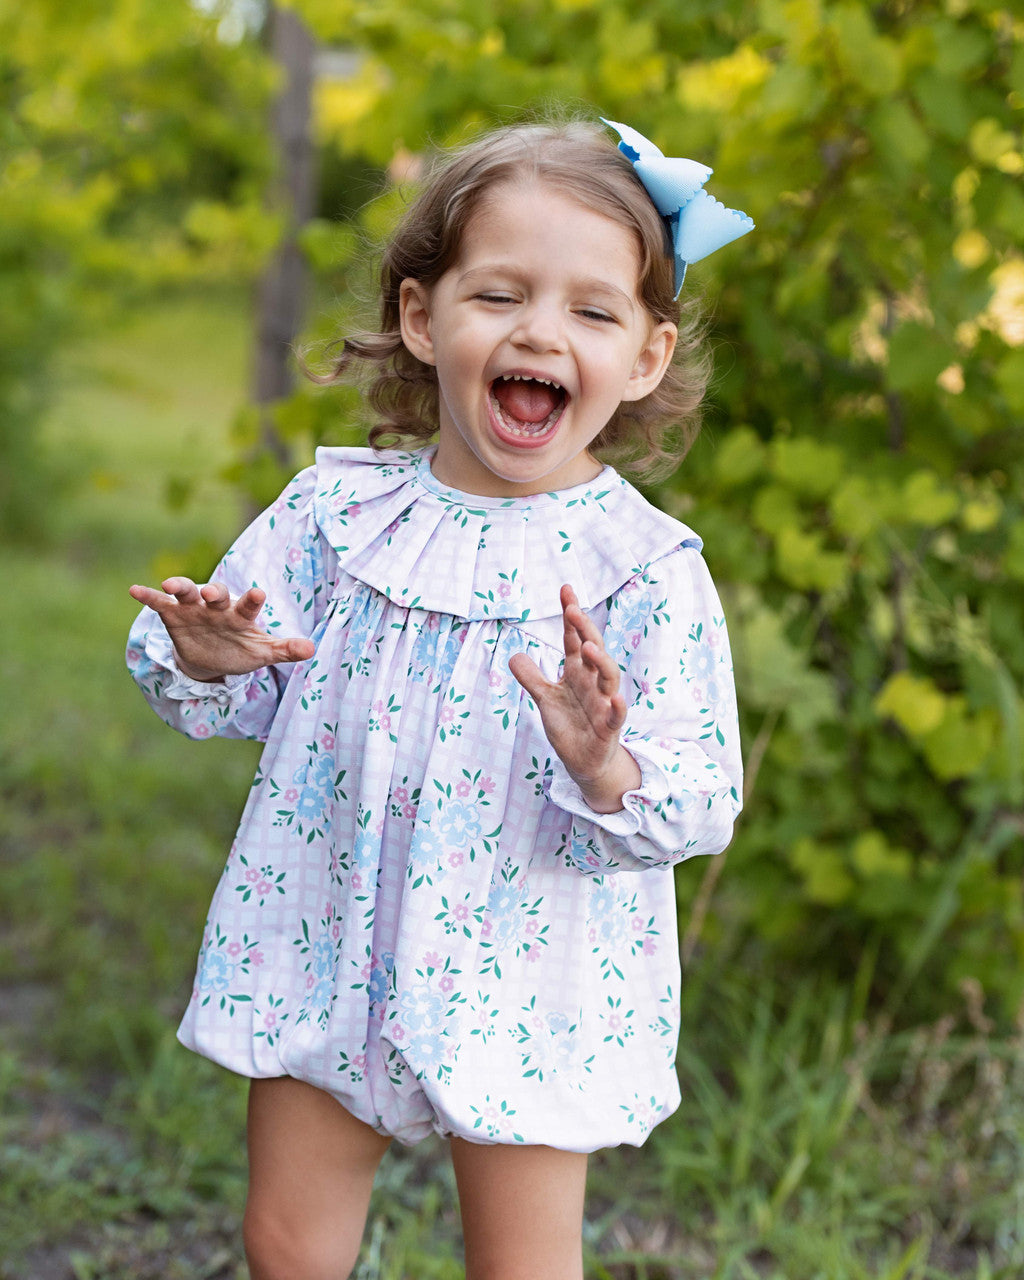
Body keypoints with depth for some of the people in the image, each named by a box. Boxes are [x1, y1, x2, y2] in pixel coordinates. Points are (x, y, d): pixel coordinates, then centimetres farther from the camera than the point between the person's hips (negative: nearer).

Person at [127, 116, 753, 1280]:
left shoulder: (648, 571, -14)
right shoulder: (335, 510, -5)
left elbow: (697, 807, -16)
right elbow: (242, 704, 3)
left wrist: (605, 768, -36)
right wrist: (206, 660, -20)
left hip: (523, 980, -3)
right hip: (323, 953, 3)